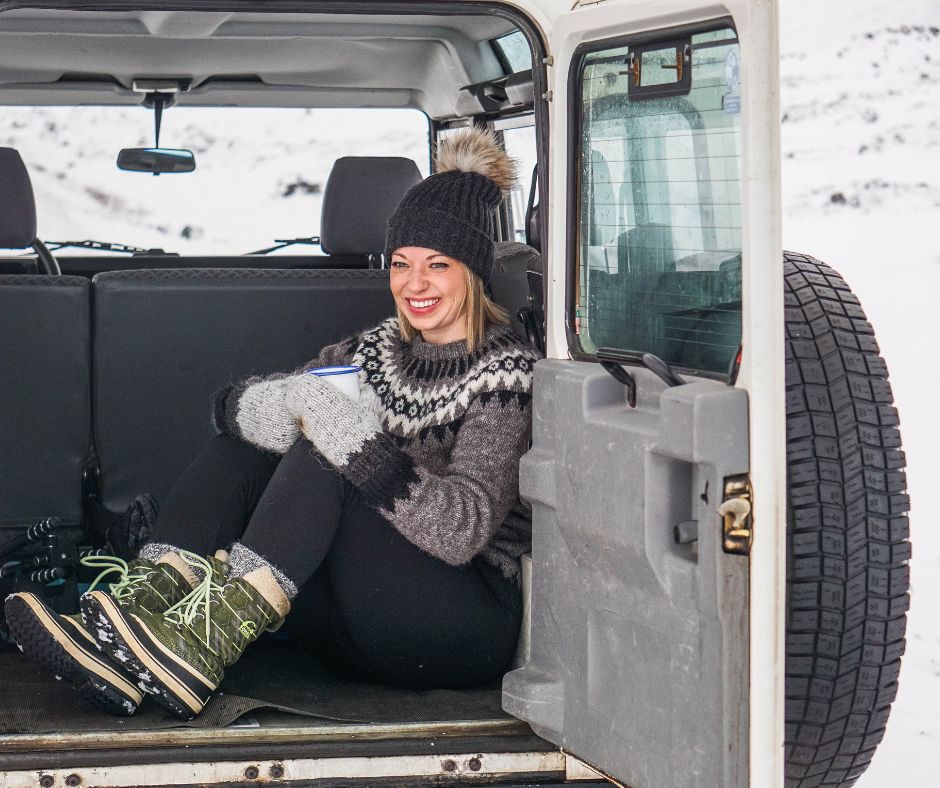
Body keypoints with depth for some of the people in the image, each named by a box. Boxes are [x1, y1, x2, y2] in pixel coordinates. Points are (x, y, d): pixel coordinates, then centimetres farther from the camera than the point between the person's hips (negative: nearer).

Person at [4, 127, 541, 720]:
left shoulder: (506, 371, -7)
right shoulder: (379, 350, 12)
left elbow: (463, 530, -22)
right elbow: (231, 403, 3)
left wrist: (360, 446, -35)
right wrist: (271, 406, -22)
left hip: (472, 625, -6)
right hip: (365, 626, 6)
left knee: (324, 455, -24)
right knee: (245, 441, -8)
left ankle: (199, 649, -37)